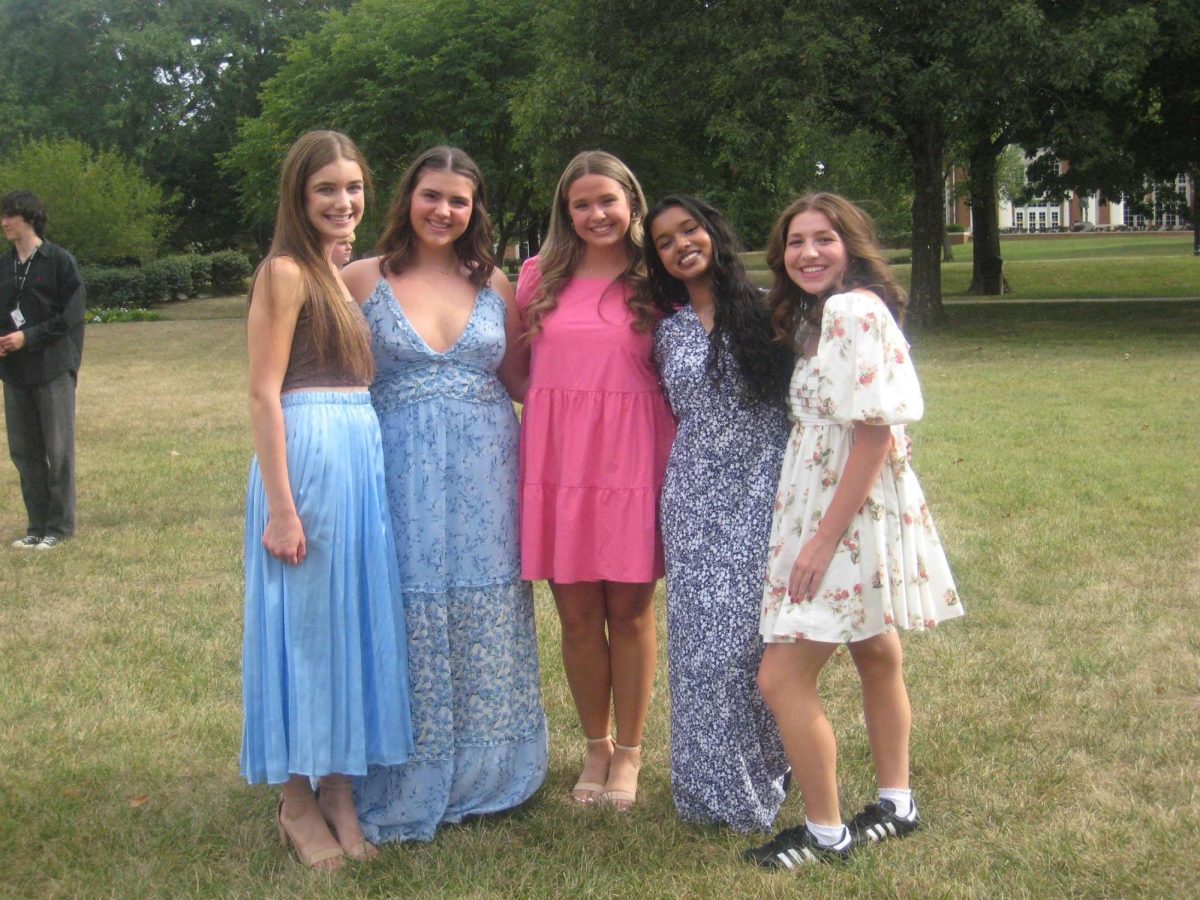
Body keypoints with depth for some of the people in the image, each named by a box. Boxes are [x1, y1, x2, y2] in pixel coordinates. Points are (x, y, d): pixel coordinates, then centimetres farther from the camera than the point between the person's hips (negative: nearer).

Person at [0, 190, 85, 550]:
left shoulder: (59, 261, -6)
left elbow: (71, 316, -10)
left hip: (53, 369, -6)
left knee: (58, 450, 0)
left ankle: (59, 526, 8)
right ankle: (37, 525, 17)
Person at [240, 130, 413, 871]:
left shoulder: (345, 275, 16)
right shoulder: (285, 272, -8)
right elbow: (264, 393, -13)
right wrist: (281, 506, -18)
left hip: (363, 454, 8)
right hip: (307, 455, -8)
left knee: (356, 620, 11)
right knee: (304, 624, 1)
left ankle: (341, 790, 23)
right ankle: (299, 801, 14)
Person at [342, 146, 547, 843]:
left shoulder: (494, 282, 9)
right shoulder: (364, 280, 0)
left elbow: (521, 376, 13)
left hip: (487, 473, 3)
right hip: (406, 474, -3)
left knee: (486, 622, 9)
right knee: (413, 621, 0)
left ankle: (485, 773, 25)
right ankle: (412, 787, 15)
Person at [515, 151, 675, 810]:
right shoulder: (540, 277, 10)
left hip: (632, 455, -2)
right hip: (556, 457, 2)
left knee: (629, 608, 3)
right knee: (577, 612, 6)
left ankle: (629, 752, 18)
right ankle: (596, 747, 23)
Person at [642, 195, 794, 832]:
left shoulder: (766, 309, 1)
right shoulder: (668, 331, 10)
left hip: (761, 492, -3)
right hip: (695, 499, 3)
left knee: (751, 633, -3)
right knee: (701, 641, 2)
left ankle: (759, 776, 15)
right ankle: (713, 783, 16)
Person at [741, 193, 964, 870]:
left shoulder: (855, 311, -18)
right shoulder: (821, 315, 12)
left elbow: (876, 434, -23)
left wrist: (825, 538, -23)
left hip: (852, 514, -11)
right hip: (838, 513, 11)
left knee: (782, 678, -8)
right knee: (875, 657, 19)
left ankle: (826, 833, 5)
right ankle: (896, 805, 33)